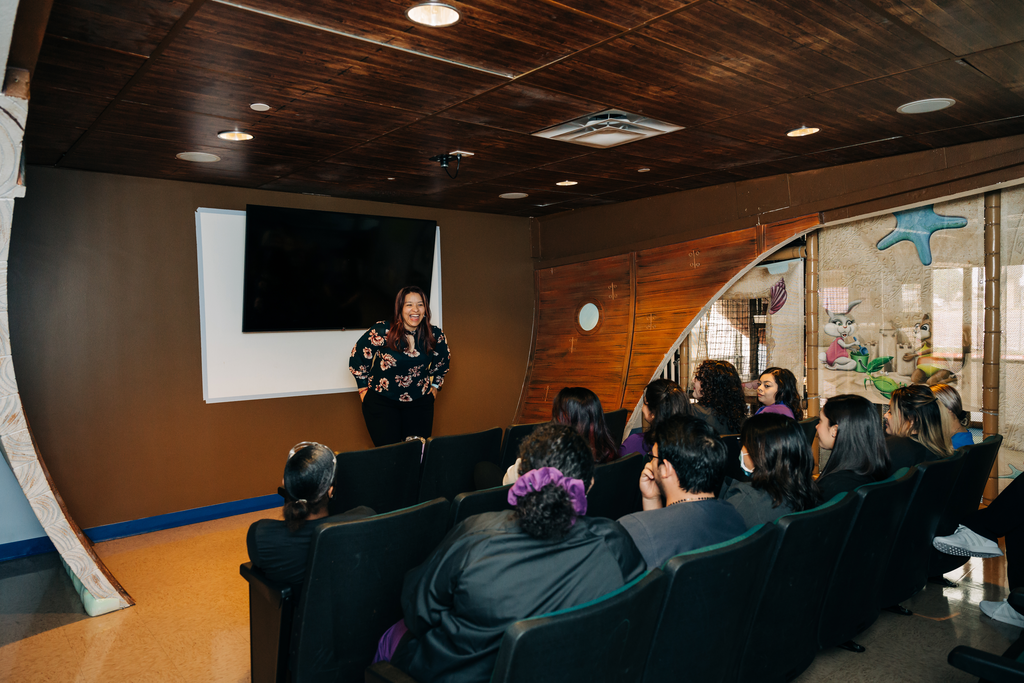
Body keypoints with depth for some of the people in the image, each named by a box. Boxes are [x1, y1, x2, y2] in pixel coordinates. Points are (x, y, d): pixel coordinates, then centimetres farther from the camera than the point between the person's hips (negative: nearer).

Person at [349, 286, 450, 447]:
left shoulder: (435, 335, -3)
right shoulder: (382, 332, -13)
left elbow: (442, 362, 18)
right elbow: (358, 357, 0)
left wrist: (434, 387, 15)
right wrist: (364, 390, 2)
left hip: (420, 403, 3)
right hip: (381, 402, -2)